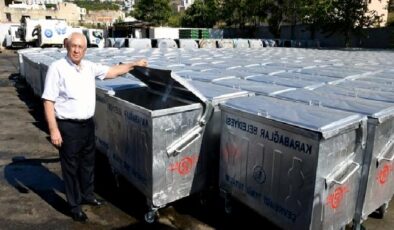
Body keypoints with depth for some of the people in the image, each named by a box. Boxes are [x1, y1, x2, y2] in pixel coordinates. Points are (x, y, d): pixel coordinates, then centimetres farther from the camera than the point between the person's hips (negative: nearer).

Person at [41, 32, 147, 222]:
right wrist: (53, 130, -19)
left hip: (88, 123, 7)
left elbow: (112, 71, 16)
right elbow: (48, 101, -15)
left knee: (88, 162, 20)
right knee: (71, 166, 8)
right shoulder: (57, 68, -14)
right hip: (68, 126, -6)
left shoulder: (90, 67, 5)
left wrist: (134, 64, 13)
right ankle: (74, 205, 24)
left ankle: (87, 195, 40)